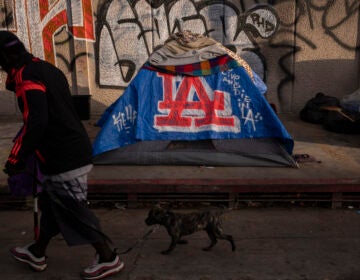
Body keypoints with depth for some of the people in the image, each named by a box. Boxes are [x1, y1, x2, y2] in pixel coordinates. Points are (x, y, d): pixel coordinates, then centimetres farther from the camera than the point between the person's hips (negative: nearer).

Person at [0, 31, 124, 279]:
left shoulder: (26, 78, -16)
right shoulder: (47, 69, 13)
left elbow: (36, 122, -26)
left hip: (63, 160, -10)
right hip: (76, 150, 10)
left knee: (73, 210, 2)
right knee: (52, 203, 21)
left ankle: (107, 258, 13)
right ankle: (37, 252, 38)